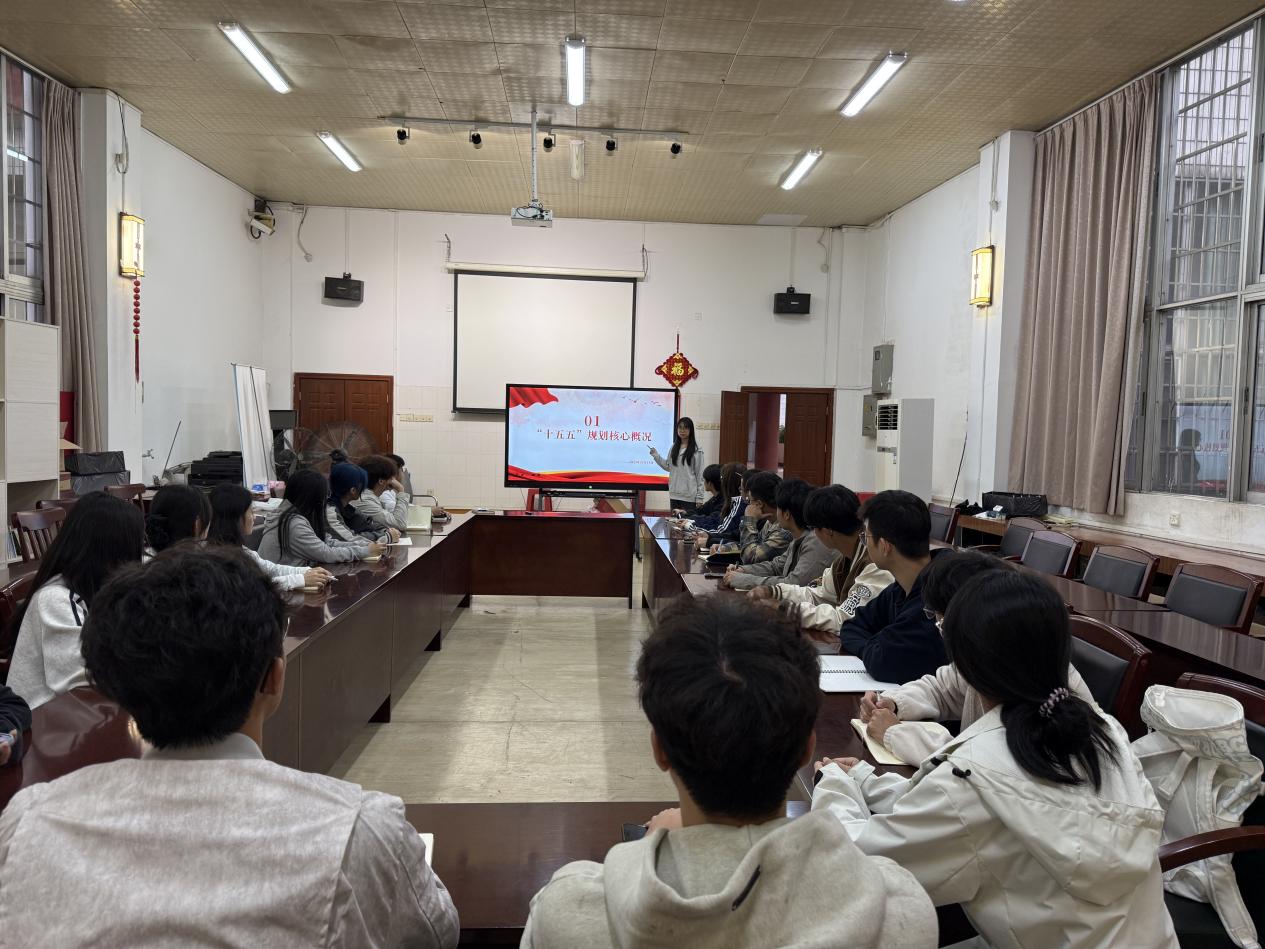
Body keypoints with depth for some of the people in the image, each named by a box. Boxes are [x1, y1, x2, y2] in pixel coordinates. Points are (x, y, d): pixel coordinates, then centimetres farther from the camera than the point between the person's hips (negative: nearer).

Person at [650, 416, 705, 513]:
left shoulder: (696, 450, -6)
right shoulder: (674, 447, 10)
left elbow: (700, 474, -5)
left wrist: (699, 498, -8)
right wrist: (656, 455, 6)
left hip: (689, 496, -5)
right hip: (674, 494, 5)